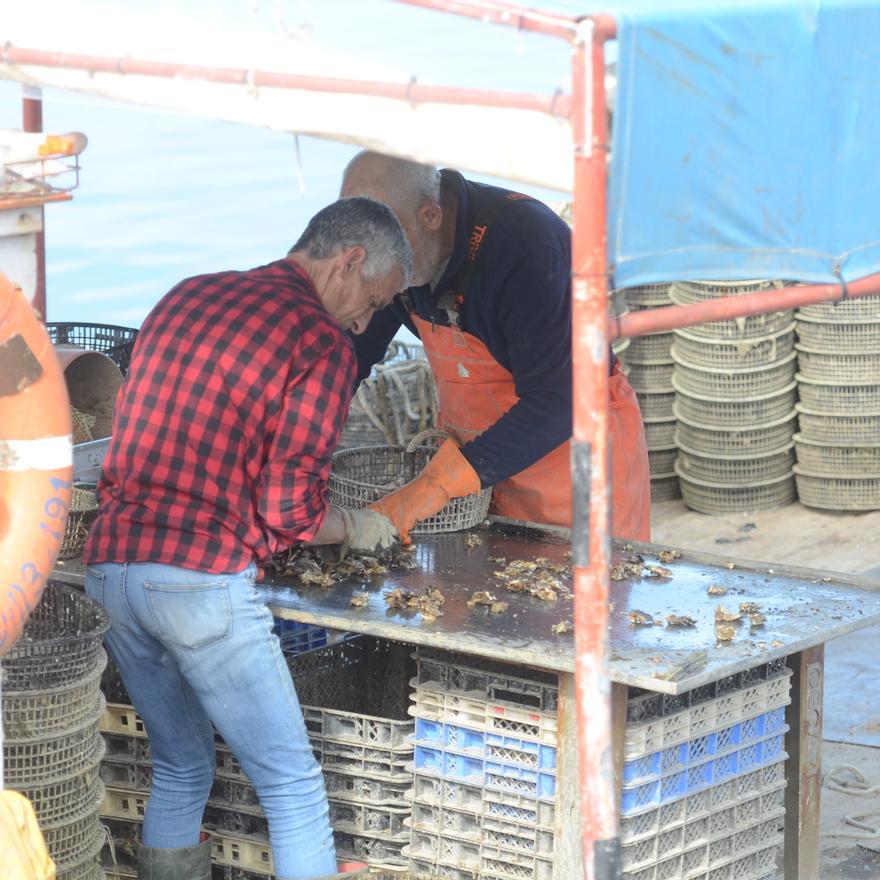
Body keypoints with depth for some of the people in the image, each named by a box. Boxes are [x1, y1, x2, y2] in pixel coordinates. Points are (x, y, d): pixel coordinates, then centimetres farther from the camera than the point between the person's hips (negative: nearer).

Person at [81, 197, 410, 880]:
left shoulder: (186, 297, 19)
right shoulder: (323, 342, -3)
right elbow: (288, 509, -8)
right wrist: (355, 529, 11)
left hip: (109, 562, 7)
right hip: (203, 578, -7)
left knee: (181, 768, 20)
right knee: (293, 783, 2)